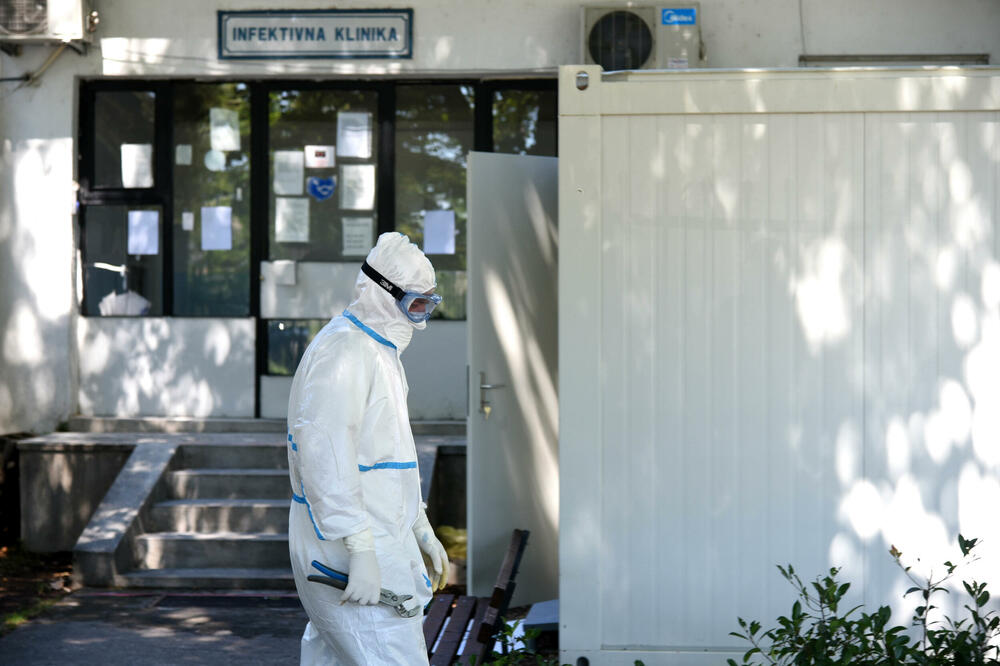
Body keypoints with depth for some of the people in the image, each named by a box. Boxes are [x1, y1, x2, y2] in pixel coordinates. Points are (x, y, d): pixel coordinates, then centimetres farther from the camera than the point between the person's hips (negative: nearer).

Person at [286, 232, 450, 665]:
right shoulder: (342, 351, -15)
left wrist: (421, 532, 28)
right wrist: (359, 551, -27)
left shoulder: (382, 350, 19)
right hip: (346, 549, -10)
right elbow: (325, 457, -23)